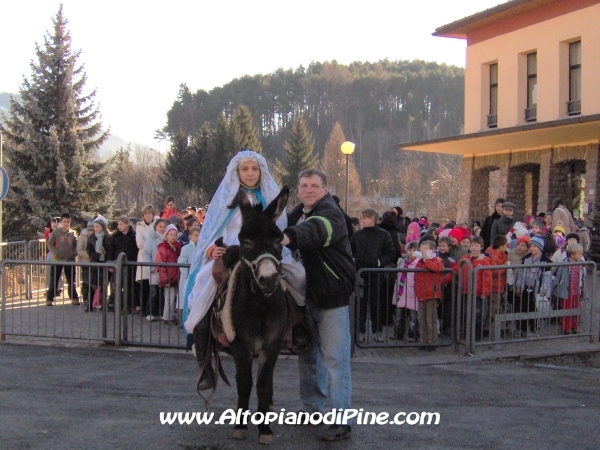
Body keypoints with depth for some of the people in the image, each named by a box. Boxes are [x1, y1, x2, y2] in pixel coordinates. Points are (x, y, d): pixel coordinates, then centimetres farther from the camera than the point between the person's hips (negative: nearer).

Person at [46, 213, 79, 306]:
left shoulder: (72, 233, 4)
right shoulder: (56, 232, -3)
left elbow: (76, 245, 10)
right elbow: (50, 244, -1)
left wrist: (74, 253, -8)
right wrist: (55, 252, -16)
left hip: (70, 260, 2)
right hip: (57, 260, -2)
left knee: (71, 281, 11)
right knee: (54, 281, 1)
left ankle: (74, 298, 20)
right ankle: (50, 299, 9)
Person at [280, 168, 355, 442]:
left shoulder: (330, 214, -17)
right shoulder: (298, 213, 13)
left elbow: (314, 230, -38)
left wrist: (287, 237, -56)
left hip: (332, 296, -8)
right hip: (308, 296, 9)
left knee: (335, 359, -7)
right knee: (307, 355, 17)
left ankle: (342, 421, -1)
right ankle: (312, 409, 31)